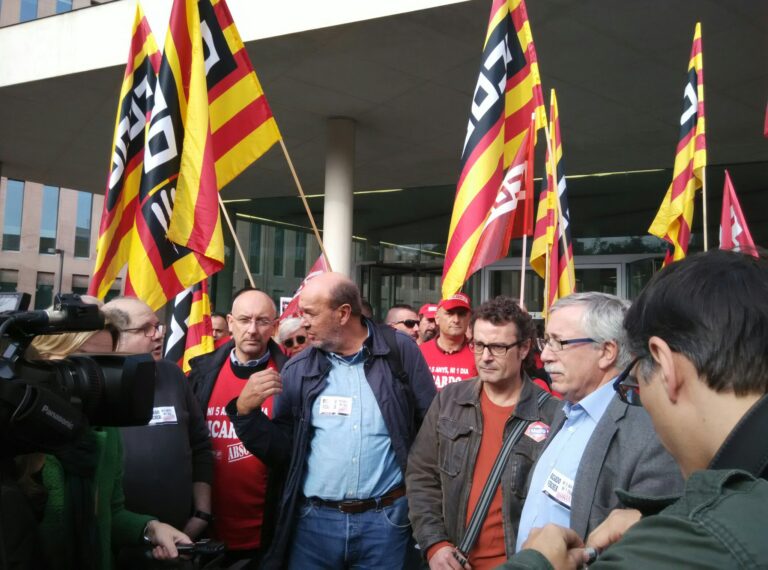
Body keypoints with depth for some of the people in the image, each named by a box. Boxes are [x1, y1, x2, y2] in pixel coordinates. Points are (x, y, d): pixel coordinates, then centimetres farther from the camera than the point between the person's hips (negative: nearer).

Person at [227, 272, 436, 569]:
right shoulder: (298, 369, 3)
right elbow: (280, 452, 6)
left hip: (386, 520, -2)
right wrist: (246, 411, -9)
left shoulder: (399, 351, -3)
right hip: (313, 520, 2)